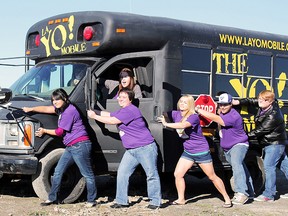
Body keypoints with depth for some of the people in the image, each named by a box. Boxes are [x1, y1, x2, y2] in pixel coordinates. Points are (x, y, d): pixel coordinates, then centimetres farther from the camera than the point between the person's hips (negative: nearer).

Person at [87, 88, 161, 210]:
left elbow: (112, 121, -17)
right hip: (131, 150, 10)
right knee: (122, 173, 5)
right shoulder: (122, 111, 17)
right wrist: (93, 112, 10)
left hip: (145, 148, -10)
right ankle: (122, 201, 11)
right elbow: (108, 114, 19)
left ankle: (155, 202, 5)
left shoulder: (130, 110, -17)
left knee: (151, 175, -1)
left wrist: (94, 116, -8)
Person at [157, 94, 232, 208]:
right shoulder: (176, 114, -3)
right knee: (177, 174, -2)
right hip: (188, 152, 6)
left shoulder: (194, 117, -24)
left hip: (201, 151, -6)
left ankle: (227, 198, 15)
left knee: (212, 176, 2)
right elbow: (163, 114, -1)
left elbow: (183, 125, -41)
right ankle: (181, 199, 14)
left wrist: (166, 124, -38)